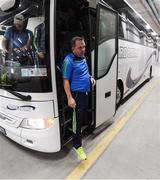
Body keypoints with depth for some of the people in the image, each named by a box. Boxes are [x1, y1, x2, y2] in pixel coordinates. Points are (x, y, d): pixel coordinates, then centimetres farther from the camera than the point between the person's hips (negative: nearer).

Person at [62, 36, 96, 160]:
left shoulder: (83, 58, 10)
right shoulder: (69, 60, -16)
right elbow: (66, 81, -19)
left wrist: (90, 78, 7)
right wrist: (70, 98, -24)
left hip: (85, 93, 9)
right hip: (77, 94, -9)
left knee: (83, 117, 22)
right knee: (77, 119, -2)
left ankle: (79, 133, 45)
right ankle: (77, 145, 14)